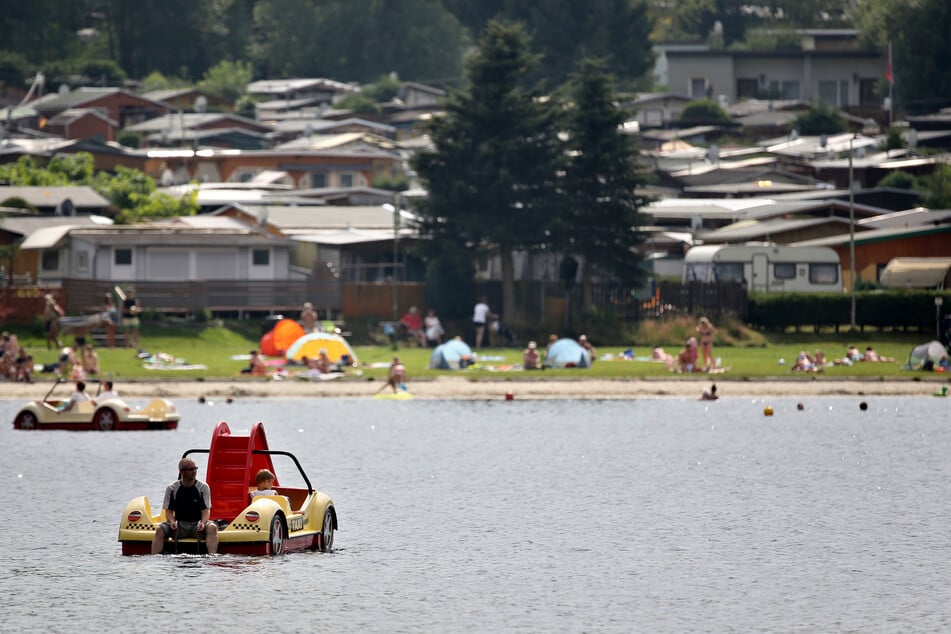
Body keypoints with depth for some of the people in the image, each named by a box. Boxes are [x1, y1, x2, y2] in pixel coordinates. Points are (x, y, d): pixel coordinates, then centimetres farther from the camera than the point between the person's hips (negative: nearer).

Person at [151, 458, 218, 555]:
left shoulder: (203, 487, 1)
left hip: (197, 525, -1)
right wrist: (172, 521, -19)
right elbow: (169, 510, 4)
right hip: (179, 525, 1)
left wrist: (203, 523, -25)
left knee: (212, 528, -32)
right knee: (160, 530, -25)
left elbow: (206, 510, -3)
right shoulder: (171, 489, 4)